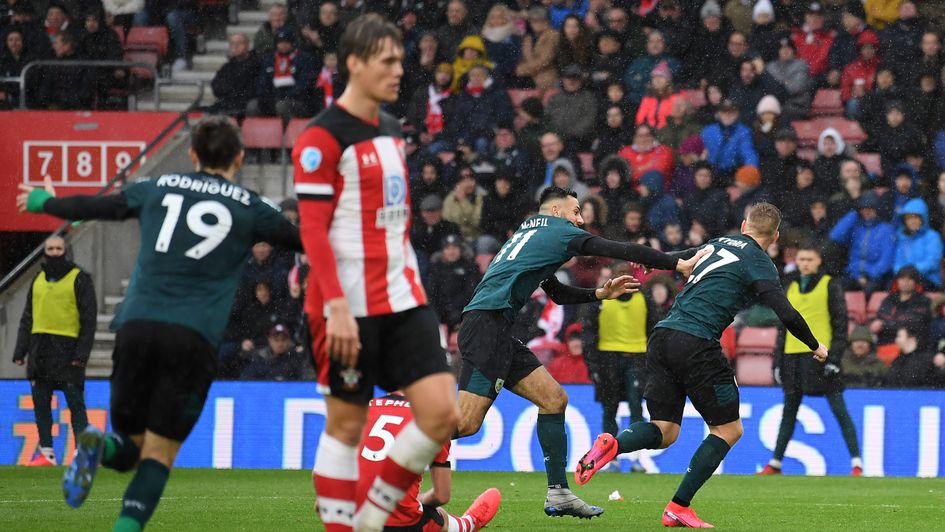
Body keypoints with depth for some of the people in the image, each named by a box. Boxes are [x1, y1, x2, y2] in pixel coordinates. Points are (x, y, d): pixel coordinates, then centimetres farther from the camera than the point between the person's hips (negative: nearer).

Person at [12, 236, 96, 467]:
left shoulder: (79, 279, 0)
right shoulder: (38, 280, 16)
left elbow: (89, 317, -4)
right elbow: (27, 318, 20)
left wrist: (82, 352, -12)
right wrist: (20, 350, 11)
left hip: (67, 349, -6)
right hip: (40, 350, 6)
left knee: (75, 402, -7)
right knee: (40, 402, 4)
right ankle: (46, 452, 9)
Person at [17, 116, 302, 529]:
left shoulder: (158, 189, 17)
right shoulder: (249, 208, 10)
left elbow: (92, 207, 28)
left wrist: (43, 201, 47)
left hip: (136, 325, 2)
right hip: (194, 337, -2)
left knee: (129, 446, 13)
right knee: (158, 455, 2)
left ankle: (97, 447, -22)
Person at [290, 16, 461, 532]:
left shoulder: (390, 130, 15)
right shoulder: (322, 136, -10)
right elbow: (313, 230, -15)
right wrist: (337, 308, -21)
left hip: (402, 297, 7)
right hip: (350, 306, -7)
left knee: (442, 413, -3)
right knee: (346, 422, -1)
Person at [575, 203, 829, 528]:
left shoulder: (716, 244, 20)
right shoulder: (758, 263, 0)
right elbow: (785, 314, -8)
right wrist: (814, 346, 7)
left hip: (662, 337, 7)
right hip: (697, 343, -7)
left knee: (664, 431, 10)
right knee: (729, 429, 7)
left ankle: (612, 446, -21)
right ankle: (679, 508, -2)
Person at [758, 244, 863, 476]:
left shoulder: (830, 285, 1)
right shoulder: (791, 287, 16)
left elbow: (840, 323, -3)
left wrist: (834, 358, -12)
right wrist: (778, 361, 14)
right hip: (793, 356, 5)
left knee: (839, 410, -8)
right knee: (789, 412, 11)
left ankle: (856, 463, -8)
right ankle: (775, 463, 17)